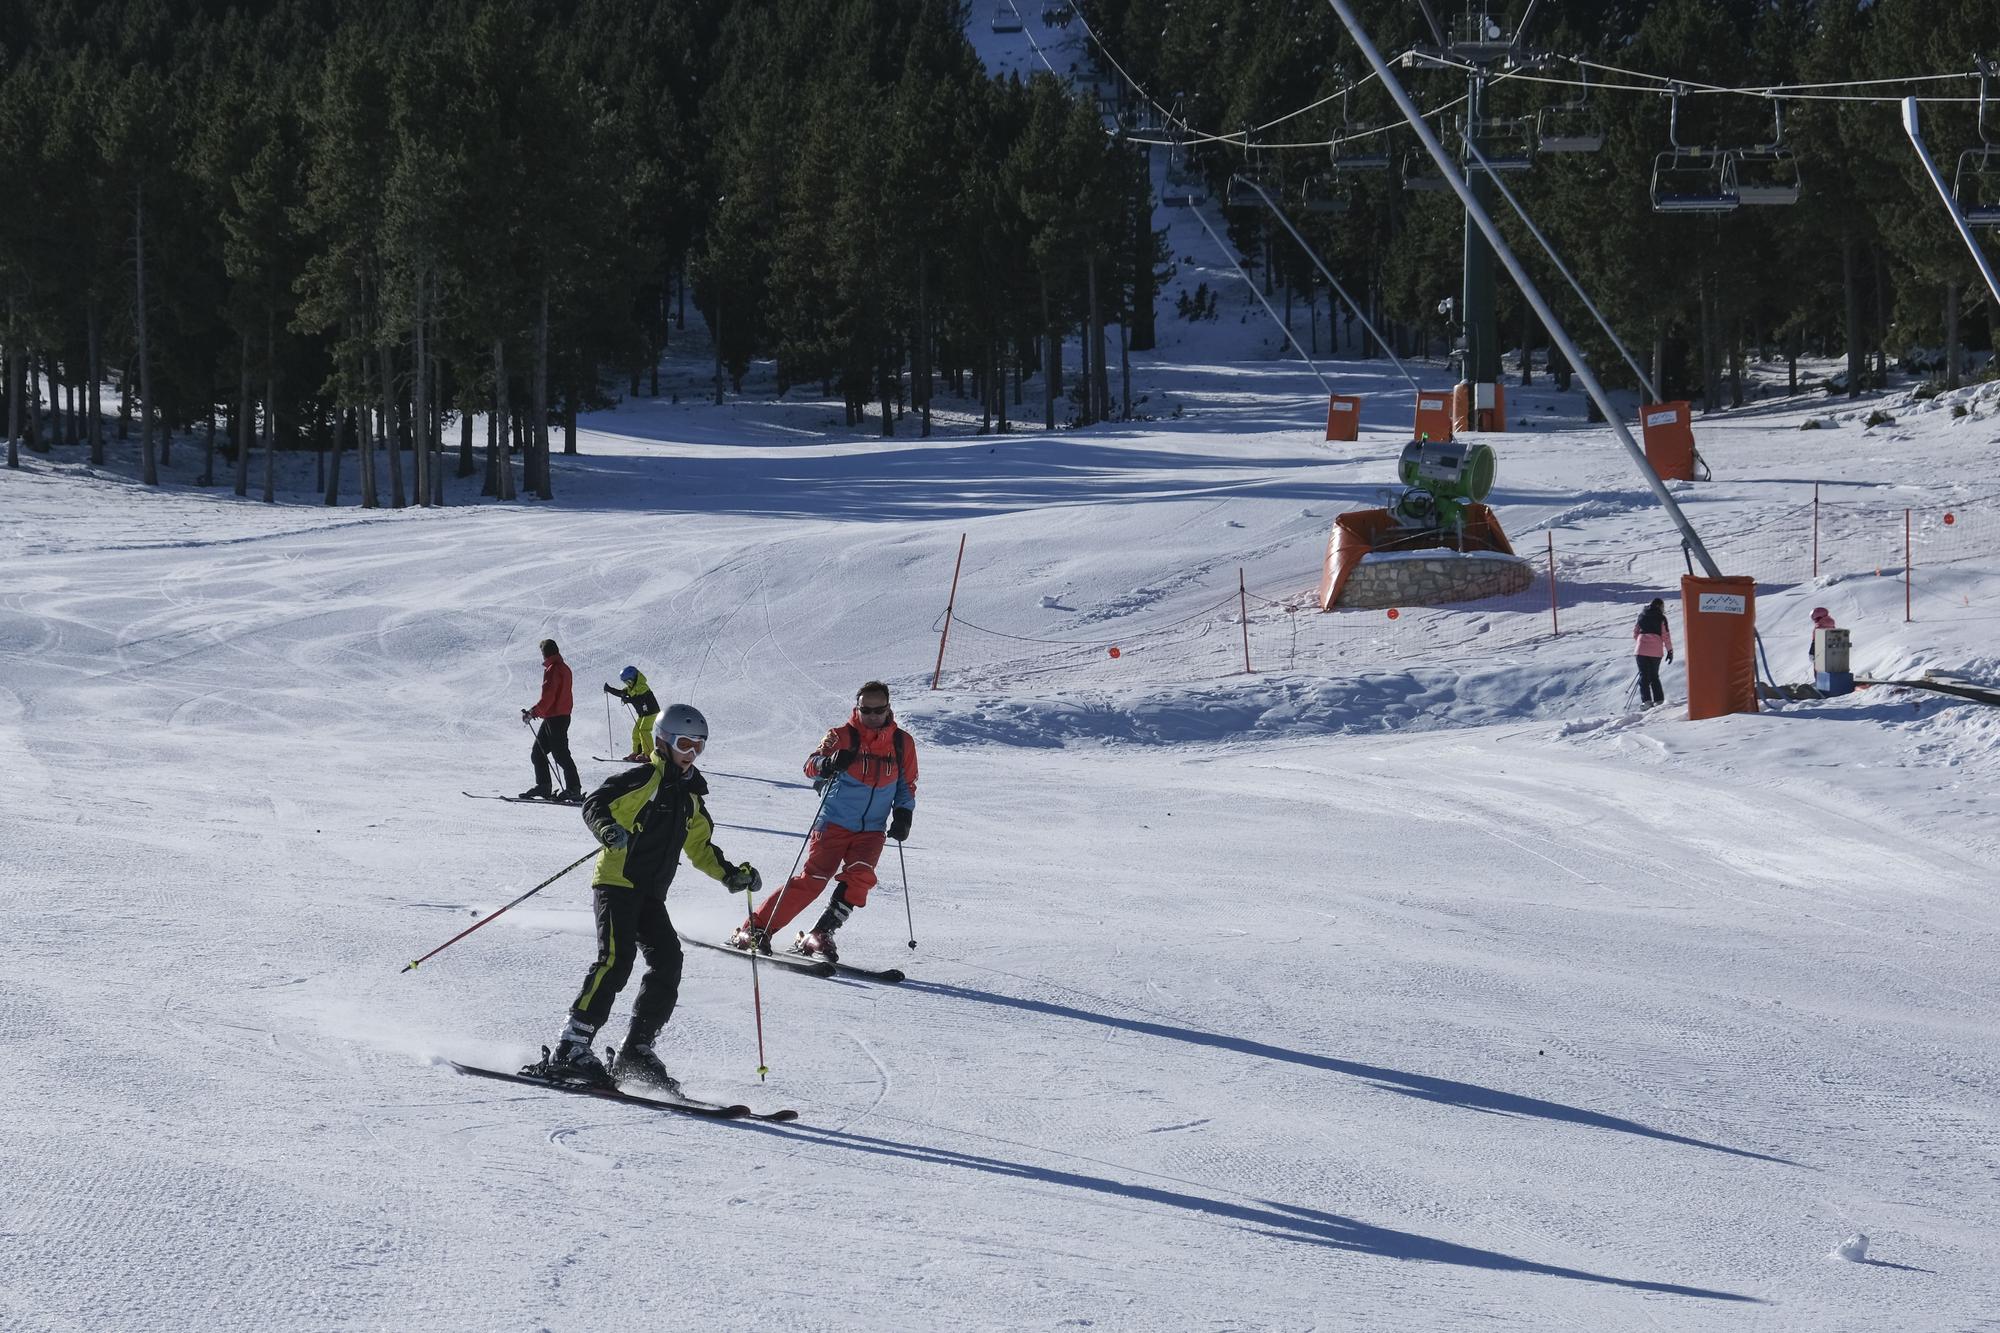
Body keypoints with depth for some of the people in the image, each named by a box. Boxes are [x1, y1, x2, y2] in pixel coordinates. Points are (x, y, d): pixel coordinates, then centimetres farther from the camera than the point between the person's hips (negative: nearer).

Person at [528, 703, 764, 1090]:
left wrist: (731, 874, 17)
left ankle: (637, 1051, 2)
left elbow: (701, 847, 30)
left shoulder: (690, 795, 19)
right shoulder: (645, 778, -5)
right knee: (615, 960, -21)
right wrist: (607, 829, -36)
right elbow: (595, 803, -15)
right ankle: (572, 1047, -24)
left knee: (667, 962, -5)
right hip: (616, 883, -8)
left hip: (651, 895, 8)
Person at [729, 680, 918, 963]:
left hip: (872, 831, 3)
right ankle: (756, 930, -5)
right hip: (834, 822, -3)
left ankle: (819, 937, -17)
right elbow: (811, 765, -10)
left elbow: (907, 784, 17)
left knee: (859, 878, -21)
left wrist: (903, 814, 2)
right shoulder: (843, 736, -4)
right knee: (811, 879, -12)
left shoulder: (902, 743, 5)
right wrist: (828, 764, -32)